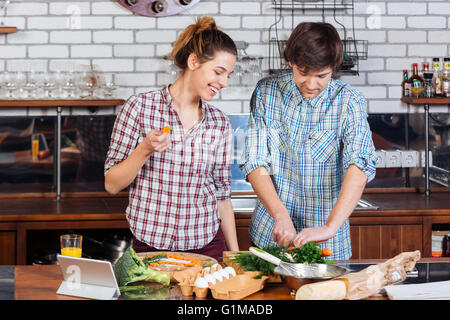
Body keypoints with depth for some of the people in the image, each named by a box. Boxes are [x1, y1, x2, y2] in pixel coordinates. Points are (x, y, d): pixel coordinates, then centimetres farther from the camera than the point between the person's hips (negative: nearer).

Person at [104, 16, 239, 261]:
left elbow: (222, 193, 11)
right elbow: (111, 184, -4)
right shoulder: (139, 107, -7)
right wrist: (145, 149, -19)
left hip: (207, 247, 3)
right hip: (150, 246, -3)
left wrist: (235, 253, 9)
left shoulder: (220, 123, 4)